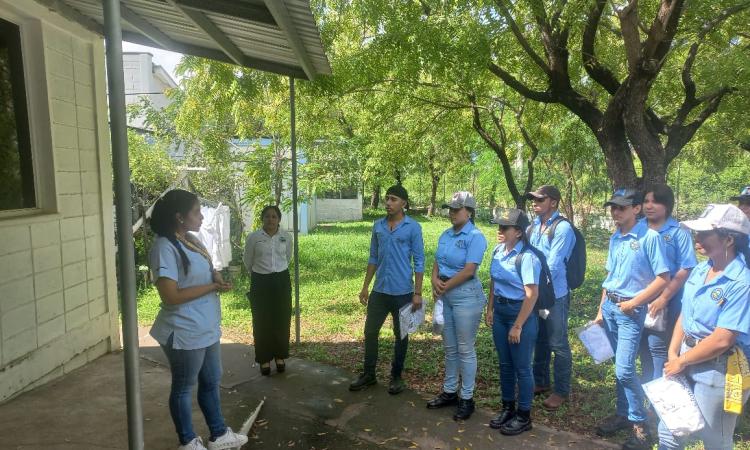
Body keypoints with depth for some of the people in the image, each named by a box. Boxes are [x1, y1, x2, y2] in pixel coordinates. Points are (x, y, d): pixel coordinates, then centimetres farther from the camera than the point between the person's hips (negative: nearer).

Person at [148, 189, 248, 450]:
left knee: (211, 382, 20)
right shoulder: (165, 248, -21)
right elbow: (170, 295, -26)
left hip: (207, 328, 9)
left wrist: (215, 276, -3)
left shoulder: (191, 241, 7)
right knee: (184, 388, 11)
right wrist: (212, 286, -19)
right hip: (185, 333, -9)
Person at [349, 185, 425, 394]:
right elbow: (373, 258, 12)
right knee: (370, 331, 9)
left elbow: (419, 262, -8)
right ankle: (368, 375, 25)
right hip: (379, 290, 5)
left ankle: (396, 377, 26)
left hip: (402, 292, -4)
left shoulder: (413, 227, -9)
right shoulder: (378, 225, 5)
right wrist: (365, 286, 10)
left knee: (401, 335, 10)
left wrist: (417, 293, -12)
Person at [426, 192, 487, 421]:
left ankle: (467, 398, 17)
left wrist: (444, 287, -12)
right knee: (449, 348, 16)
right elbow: (437, 262, 11)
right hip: (445, 295, 7)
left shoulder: (475, 236, -13)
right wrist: (435, 281, -9)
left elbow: (469, 270, -19)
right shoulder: (446, 234, 10)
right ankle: (449, 391, 30)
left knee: (465, 349, 3)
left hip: (465, 295, -7)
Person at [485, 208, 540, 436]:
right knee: (505, 364, 18)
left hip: (520, 313, -7)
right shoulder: (498, 251, 2)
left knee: (521, 367, 7)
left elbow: (532, 295, -20)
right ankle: (507, 408, 35)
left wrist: (517, 326, -18)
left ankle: (524, 416, 24)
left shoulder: (527, 257, -20)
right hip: (500, 311, 7)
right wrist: (490, 309, 8)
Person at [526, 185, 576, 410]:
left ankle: (561, 391, 19)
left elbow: (552, 266, -19)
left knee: (558, 344, 4)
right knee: (540, 340, 20)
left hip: (554, 294, -7)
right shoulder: (533, 226, 7)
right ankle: (540, 381, 36)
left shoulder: (562, 228, -15)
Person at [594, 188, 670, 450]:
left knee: (624, 370, -8)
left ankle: (640, 424, 9)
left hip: (631, 310, -6)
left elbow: (663, 278, -15)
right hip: (609, 306, 6)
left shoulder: (649, 237, -14)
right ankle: (623, 414, 28)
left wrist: (633, 302, -14)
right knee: (620, 367, 15)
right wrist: (601, 310, 12)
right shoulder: (614, 239, 7)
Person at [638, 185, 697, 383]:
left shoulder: (679, 233, -7)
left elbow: (685, 270, -12)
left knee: (658, 349, -1)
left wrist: (663, 298, -18)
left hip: (666, 303, -5)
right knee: (644, 349, 16)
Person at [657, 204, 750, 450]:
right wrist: (673, 353, -2)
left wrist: (681, 362, -13)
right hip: (687, 356, 7)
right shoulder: (700, 270, 1)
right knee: (669, 430, 19)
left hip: (718, 369, -7)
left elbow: (722, 340, -24)